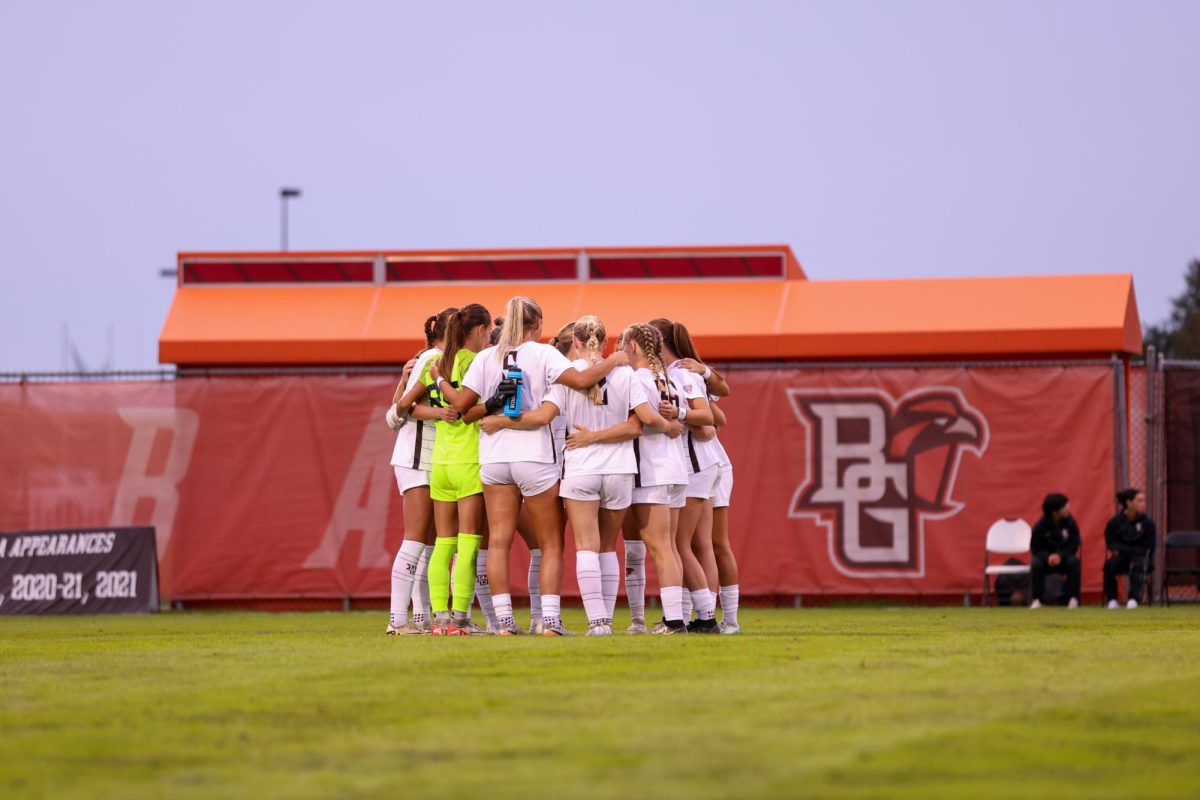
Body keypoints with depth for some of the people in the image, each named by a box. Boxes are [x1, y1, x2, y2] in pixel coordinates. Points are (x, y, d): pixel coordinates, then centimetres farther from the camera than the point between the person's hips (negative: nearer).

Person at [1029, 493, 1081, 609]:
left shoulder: (1070, 522, -13)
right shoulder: (1041, 525, -16)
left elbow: (1074, 545, -11)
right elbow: (1035, 548, -10)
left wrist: (1060, 556, -28)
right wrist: (1047, 557, -30)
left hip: (1064, 557, 1)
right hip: (1046, 557, -1)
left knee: (1073, 562, -32)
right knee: (1036, 564, -33)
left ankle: (1073, 598, -25)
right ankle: (1036, 599, -23)